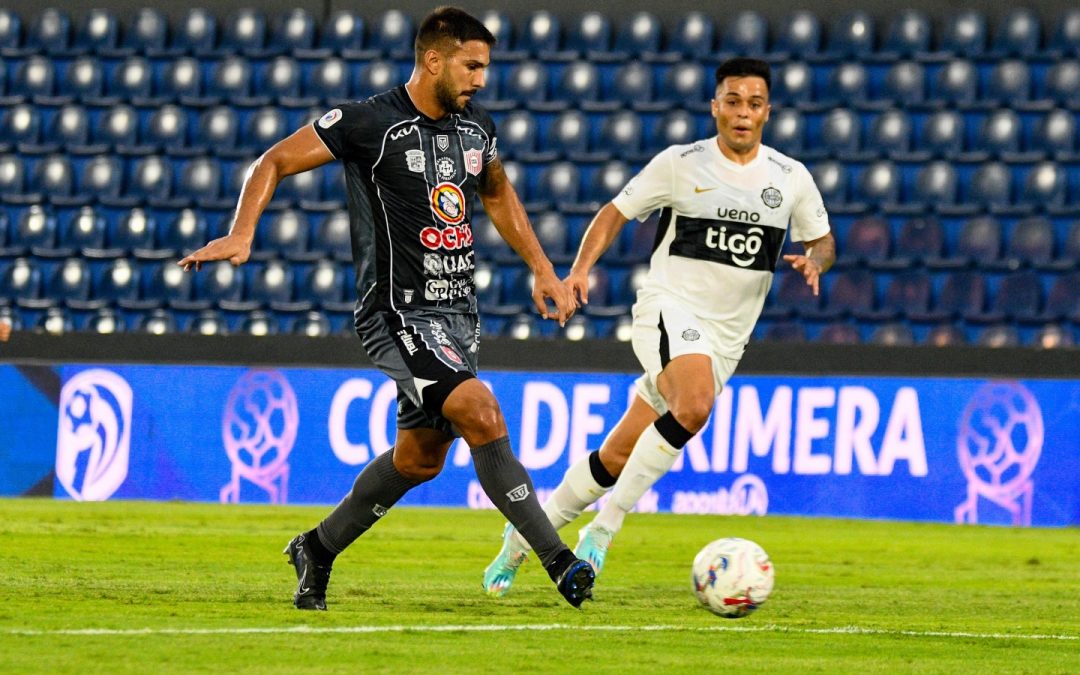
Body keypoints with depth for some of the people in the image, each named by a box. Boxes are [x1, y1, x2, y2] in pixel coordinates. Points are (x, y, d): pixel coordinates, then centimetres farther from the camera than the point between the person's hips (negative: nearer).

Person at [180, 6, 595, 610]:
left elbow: (498, 194, 28)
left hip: (458, 312, 8)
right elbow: (275, 162, -7)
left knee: (420, 457, 13)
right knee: (482, 412, -24)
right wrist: (241, 235, -21)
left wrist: (543, 270, 24)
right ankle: (559, 560, -22)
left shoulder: (478, 127, 7)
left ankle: (318, 550, 33)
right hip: (400, 315, -8)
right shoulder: (369, 124, -13)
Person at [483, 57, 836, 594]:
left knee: (617, 459, 4)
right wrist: (581, 268, -10)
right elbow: (616, 212, 5)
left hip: (726, 336, 4)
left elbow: (822, 242, 15)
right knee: (695, 405, -35)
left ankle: (525, 537, 21)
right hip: (670, 306, -4)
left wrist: (814, 261, -9)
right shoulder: (680, 164, -3)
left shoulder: (791, 178, 4)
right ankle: (604, 527, -24)